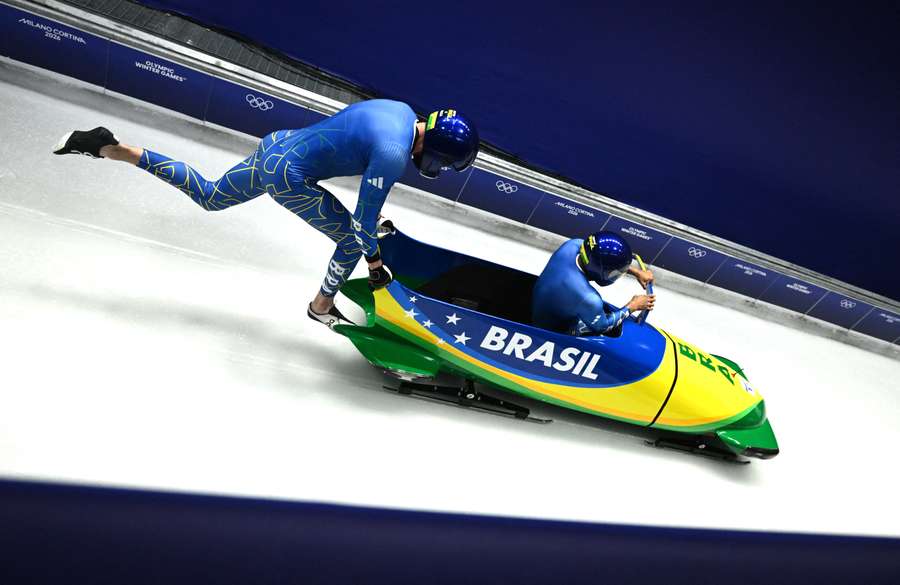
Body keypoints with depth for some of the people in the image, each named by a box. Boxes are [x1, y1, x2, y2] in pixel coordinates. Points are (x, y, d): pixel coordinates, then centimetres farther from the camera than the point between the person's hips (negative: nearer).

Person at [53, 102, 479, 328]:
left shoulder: (403, 110, 4)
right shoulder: (394, 154, -24)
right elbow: (363, 220, -20)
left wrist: (375, 216, 23)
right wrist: (376, 262, -3)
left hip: (276, 143, 9)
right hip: (287, 176, -9)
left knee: (207, 197, 25)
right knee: (352, 240, 2)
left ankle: (108, 148, 20)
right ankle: (322, 307, 22)